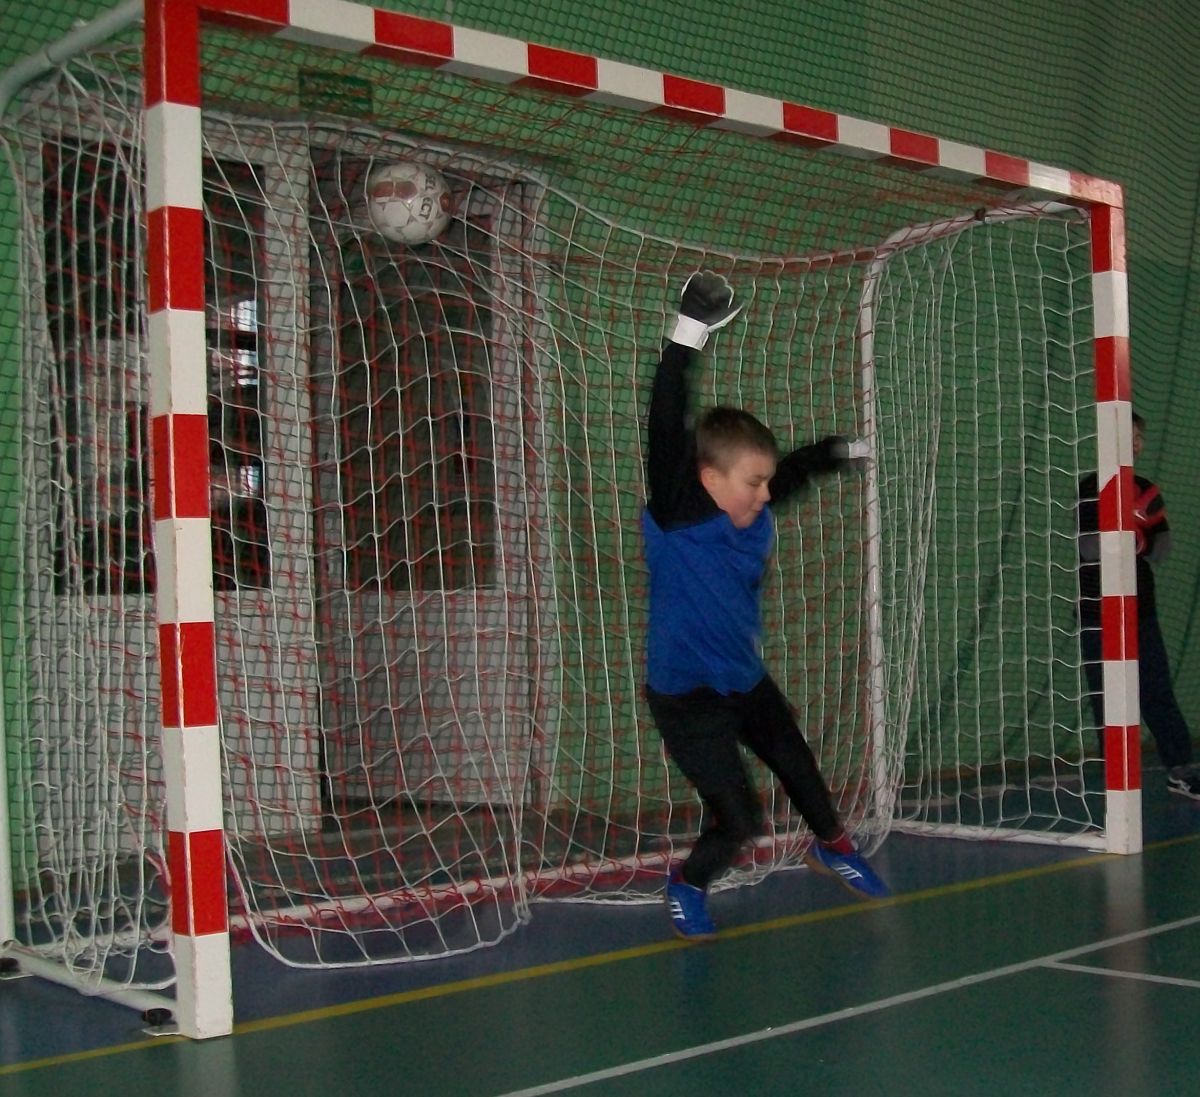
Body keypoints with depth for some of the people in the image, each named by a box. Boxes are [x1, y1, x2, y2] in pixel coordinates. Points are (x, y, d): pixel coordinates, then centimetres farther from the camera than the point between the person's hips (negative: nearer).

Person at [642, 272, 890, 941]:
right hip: (686, 693, -7)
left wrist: (837, 452, 27)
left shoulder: (756, 517, -5)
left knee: (797, 765, 26)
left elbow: (792, 470, 18)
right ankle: (688, 884, 21)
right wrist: (687, 338, -42)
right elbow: (666, 433, -38)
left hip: (747, 680, 8)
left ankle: (833, 846, 55)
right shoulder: (675, 517, -24)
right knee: (740, 820, -10)